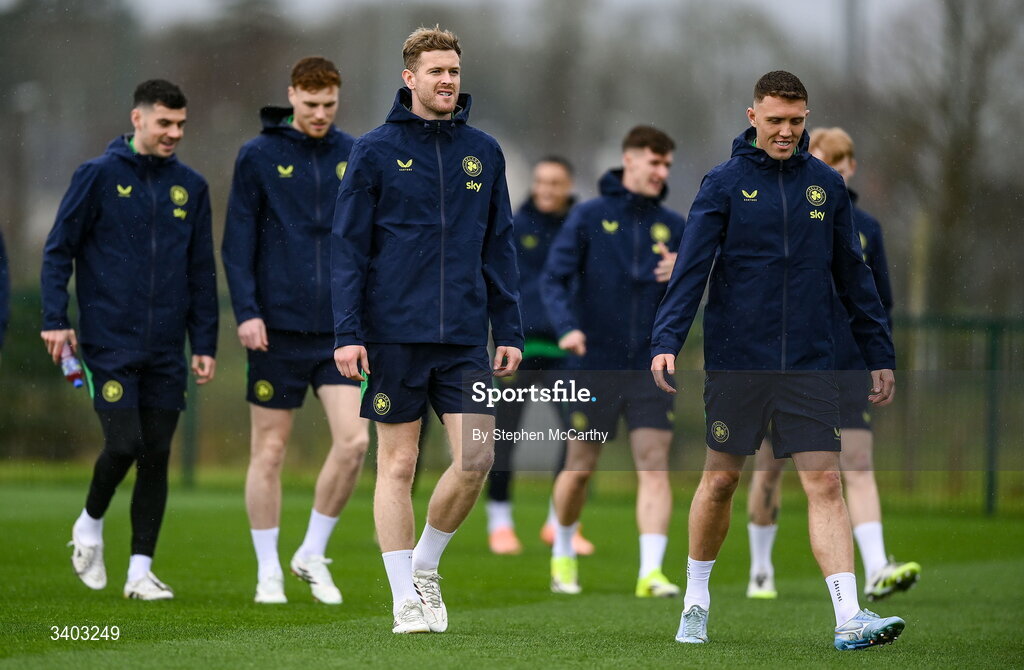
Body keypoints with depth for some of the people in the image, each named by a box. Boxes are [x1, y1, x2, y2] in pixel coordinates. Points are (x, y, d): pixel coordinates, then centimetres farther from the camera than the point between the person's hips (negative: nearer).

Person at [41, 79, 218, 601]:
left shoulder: (190, 187, 10)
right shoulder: (99, 176, -2)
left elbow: (202, 271, 14)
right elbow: (58, 250, 1)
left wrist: (205, 343, 9)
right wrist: (55, 319, -8)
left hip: (166, 351, 4)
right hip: (110, 343, -4)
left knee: (156, 456, 3)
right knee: (124, 444, -11)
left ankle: (141, 569, 10)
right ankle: (90, 525, 17)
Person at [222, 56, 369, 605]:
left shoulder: (354, 157, 8)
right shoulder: (258, 156, 0)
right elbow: (238, 241, -2)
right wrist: (246, 311, -12)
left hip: (340, 328, 2)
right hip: (278, 329, -2)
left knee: (353, 440, -9)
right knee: (270, 451, 3)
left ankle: (313, 553, 8)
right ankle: (268, 571, 14)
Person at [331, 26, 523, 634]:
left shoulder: (483, 152, 10)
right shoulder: (376, 151, 0)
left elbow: (500, 247, 13)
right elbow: (349, 247, -2)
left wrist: (510, 331, 7)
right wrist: (348, 332, -9)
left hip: (465, 336, 3)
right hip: (395, 334, -3)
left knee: (477, 458, -5)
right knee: (398, 463, 2)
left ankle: (426, 565, 18)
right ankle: (406, 598, 10)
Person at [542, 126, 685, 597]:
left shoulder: (672, 226, 8)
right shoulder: (589, 217, -2)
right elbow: (554, 279, -7)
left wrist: (679, 277, -13)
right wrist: (567, 326, -24)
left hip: (651, 365, 2)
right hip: (596, 364, -2)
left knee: (654, 466, -10)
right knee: (580, 467, 7)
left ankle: (651, 572, -15)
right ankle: (563, 554, 31)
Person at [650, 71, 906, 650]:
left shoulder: (826, 185, 9)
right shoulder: (725, 183, -1)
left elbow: (853, 274, 14)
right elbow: (691, 269, -7)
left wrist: (881, 354, 12)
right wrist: (667, 342, -19)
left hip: (810, 364, 2)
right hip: (737, 360, -2)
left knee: (825, 484, -7)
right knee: (721, 480, 7)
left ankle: (849, 619, -14)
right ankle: (696, 601, 26)